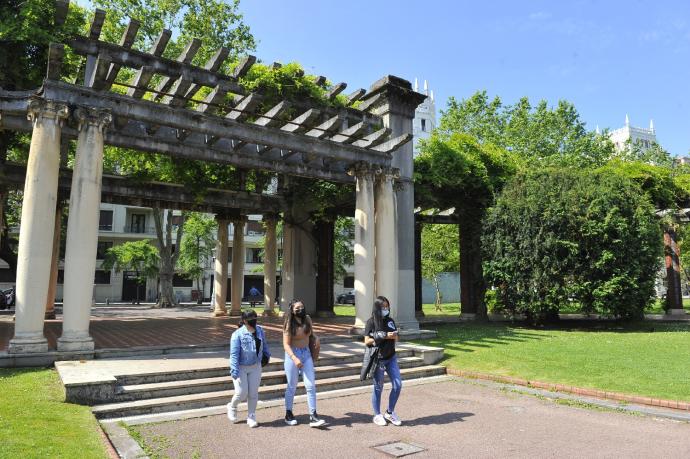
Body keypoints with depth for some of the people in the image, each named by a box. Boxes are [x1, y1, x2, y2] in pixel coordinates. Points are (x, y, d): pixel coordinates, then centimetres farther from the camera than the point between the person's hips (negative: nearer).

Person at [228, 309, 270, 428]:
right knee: (242, 393, -1)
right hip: (241, 367, -4)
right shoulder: (238, 334, -18)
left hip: (255, 367, 5)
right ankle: (232, 407, 31)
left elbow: (264, 344, 17)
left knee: (253, 393, 8)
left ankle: (251, 417, 23)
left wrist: (267, 355, 26)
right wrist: (234, 371, -22)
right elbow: (234, 354, -19)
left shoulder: (260, 330, -2)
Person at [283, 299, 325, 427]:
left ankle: (313, 416, 2)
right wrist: (294, 358, -26)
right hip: (292, 354, -4)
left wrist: (316, 338, -2)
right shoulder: (289, 324, -10)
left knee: (311, 385, -3)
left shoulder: (307, 320, 2)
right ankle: (288, 414, 26)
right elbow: (286, 345, -13)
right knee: (292, 386, 8)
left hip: (306, 354, 4)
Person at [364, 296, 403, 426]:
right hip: (378, 360, -5)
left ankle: (390, 413, 18)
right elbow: (367, 341, -12)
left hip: (391, 358, 5)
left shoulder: (390, 321, 8)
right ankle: (377, 415, 21)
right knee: (378, 388, 4)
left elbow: (396, 338, 14)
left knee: (398, 385, 1)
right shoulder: (371, 322, -8)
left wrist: (393, 336, -10)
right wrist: (383, 336, -19)